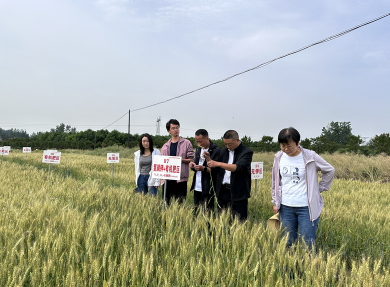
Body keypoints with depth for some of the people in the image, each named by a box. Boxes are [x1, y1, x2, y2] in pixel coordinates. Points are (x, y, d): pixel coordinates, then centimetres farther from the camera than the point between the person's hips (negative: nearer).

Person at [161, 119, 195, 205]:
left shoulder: (186, 143, 3)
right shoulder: (165, 146, 15)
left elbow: (191, 159, -1)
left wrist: (181, 160, -17)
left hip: (180, 178, -4)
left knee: (180, 201, -4)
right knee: (166, 201, 6)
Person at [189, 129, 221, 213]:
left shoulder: (216, 151, -11)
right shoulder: (198, 149, 13)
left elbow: (217, 170, -15)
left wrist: (204, 168, -25)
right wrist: (192, 165, 0)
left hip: (208, 188, -7)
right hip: (197, 187, 7)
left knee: (209, 211, 1)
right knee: (196, 210, 12)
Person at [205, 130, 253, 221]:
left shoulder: (247, 152, -7)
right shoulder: (224, 151, 13)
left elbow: (238, 167, -22)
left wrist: (218, 164, -27)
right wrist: (208, 159, 1)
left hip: (238, 193, -5)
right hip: (223, 191, 5)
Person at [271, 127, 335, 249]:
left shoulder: (310, 157, -8)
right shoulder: (279, 157, 3)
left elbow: (330, 171, 6)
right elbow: (275, 181, 15)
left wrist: (319, 189, 3)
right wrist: (275, 202, 14)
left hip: (306, 207, -3)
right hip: (286, 207, 3)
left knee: (308, 243, -2)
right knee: (287, 242, 8)